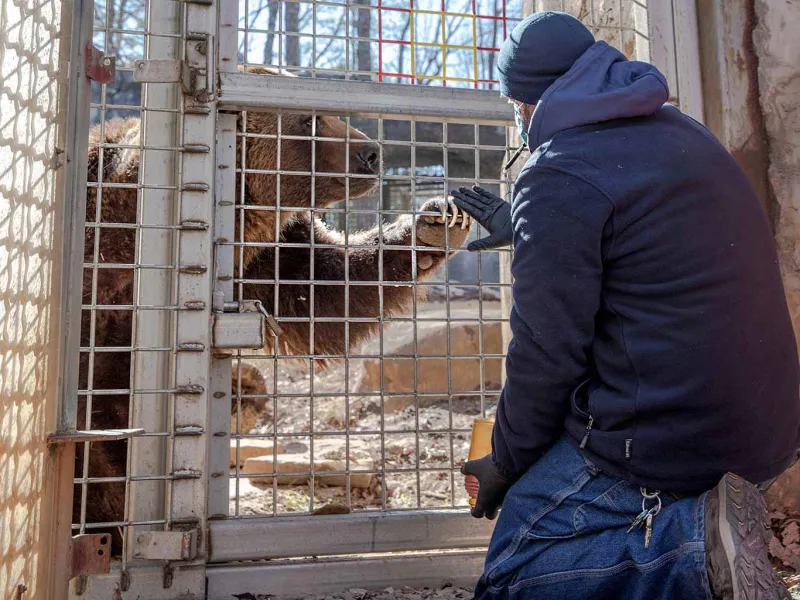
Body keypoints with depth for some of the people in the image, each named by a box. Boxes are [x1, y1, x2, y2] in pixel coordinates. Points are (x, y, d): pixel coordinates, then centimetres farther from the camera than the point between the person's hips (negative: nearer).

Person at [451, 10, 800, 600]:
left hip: (665, 440, -9)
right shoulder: (679, 130, 12)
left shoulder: (557, 179, -16)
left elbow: (546, 355, -16)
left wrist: (506, 466, 0)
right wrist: (521, 226, 42)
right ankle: (697, 513, 13)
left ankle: (694, 541, -12)